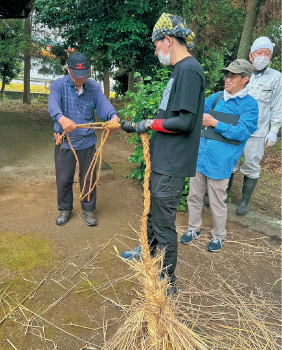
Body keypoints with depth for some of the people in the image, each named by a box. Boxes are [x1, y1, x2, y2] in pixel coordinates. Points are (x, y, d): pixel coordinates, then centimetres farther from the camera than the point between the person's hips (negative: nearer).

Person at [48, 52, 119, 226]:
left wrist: (114, 117, -39)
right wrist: (62, 119, -51)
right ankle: (65, 209, 33)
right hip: (65, 142, -1)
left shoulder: (94, 87, -1)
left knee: (88, 178, 12)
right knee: (63, 179, 11)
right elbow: (53, 105, -27)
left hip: (87, 142, 1)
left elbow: (104, 104, -15)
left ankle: (89, 210, 31)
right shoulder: (58, 85, -8)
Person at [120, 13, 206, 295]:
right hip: (162, 160, 10)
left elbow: (184, 122, -23)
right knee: (153, 211, 24)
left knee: (164, 223, 2)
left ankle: (167, 281, 21)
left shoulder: (189, 69, -16)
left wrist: (149, 124, -11)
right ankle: (149, 251, 47)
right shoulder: (180, 70, 15)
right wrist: (136, 127, 17)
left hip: (172, 165, -10)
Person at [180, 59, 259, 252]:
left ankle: (219, 236, 30)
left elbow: (242, 132, -14)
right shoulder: (217, 97, 9)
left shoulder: (249, 104, -4)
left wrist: (214, 123, -16)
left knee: (217, 202, 7)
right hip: (200, 155, 5)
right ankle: (194, 229, 34)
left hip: (221, 161, -5)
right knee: (194, 195, 13)